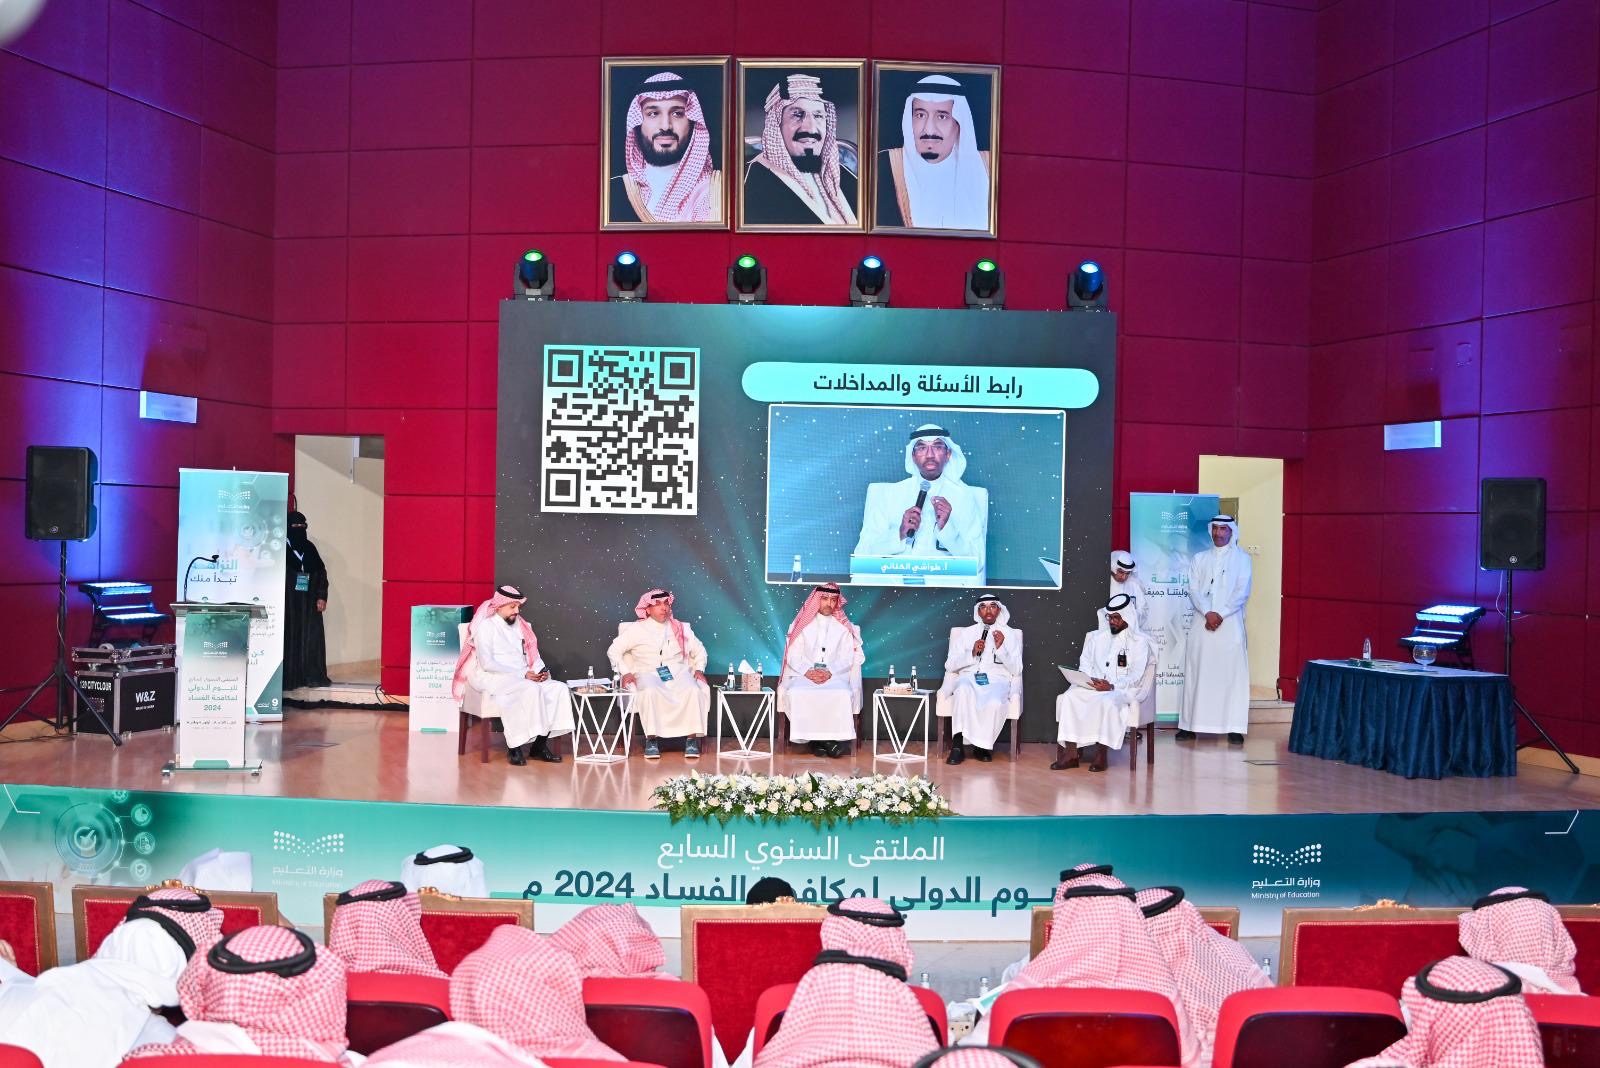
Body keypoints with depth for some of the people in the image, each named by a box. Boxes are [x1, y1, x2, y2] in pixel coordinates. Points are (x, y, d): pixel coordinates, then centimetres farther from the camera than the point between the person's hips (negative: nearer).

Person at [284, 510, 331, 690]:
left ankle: (312, 675, 8)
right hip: (288, 601, -4)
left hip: (309, 602, 5)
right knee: (290, 638, -4)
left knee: (312, 638, 3)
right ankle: (289, 678, 0)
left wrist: (321, 597, 3)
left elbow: (321, 572, 12)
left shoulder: (309, 547, 11)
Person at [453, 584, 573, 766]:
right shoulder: (486, 626, -5)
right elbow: (487, 663, -16)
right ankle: (514, 746, -27)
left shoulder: (519, 625, 17)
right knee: (530, 690, -35)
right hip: (492, 677, -7)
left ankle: (540, 744, -14)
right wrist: (522, 674, -20)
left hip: (524, 677, 7)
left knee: (560, 689, -15)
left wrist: (541, 670, -6)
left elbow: (532, 653, 18)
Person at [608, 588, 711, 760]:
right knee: (650, 692, -39)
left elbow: (699, 650, 25)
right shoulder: (637, 629, 11)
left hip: (678, 673, 2)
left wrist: (699, 669, 6)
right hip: (648, 674, -2)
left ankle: (691, 739, -31)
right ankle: (651, 740, -34)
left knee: (693, 690, -32)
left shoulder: (681, 628, 18)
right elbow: (614, 650, 10)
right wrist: (625, 673, -4)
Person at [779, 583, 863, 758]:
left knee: (842, 694, -34)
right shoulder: (803, 625, 11)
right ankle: (813, 737, -24)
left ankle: (836, 736, -22)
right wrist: (808, 671, -13)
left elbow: (847, 659, 4)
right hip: (803, 675, 0)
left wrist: (830, 672, -14)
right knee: (797, 694, -33)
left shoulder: (844, 627, 12)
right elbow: (793, 656, 6)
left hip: (835, 676, 0)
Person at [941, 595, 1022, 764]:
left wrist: (1001, 648, -11)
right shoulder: (965, 633, 18)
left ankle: (982, 746, -18)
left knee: (995, 703, -37)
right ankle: (958, 745, -38)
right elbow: (950, 666, 9)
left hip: (997, 680, -1)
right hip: (968, 678, 1)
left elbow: (1016, 670, 4)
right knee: (963, 692, -37)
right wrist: (972, 654, -7)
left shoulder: (1010, 634, 14)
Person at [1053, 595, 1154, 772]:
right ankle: (1070, 753, -27)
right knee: (1068, 697, -25)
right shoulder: (1098, 636, 18)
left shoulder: (1139, 641, 3)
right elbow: (1085, 662, 16)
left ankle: (1100, 753, -28)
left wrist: (1112, 686, -21)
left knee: (1106, 702, -39)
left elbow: (1136, 676, -6)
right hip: (1092, 685, 5)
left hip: (1124, 689, -4)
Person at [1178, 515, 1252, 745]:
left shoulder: (1242, 558, 6)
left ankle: (1235, 728, -3)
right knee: (1196, 674, 1)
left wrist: (1220, 614, -13)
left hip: (1230, 624, -2)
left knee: (1232, 674, -5)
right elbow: (1194, 590, 3)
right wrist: (1207, 613, -12)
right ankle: (1190, 725, 5)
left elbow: (1242, 592, -3)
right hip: (1202, 623, 2)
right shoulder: (1199, 558, 13)